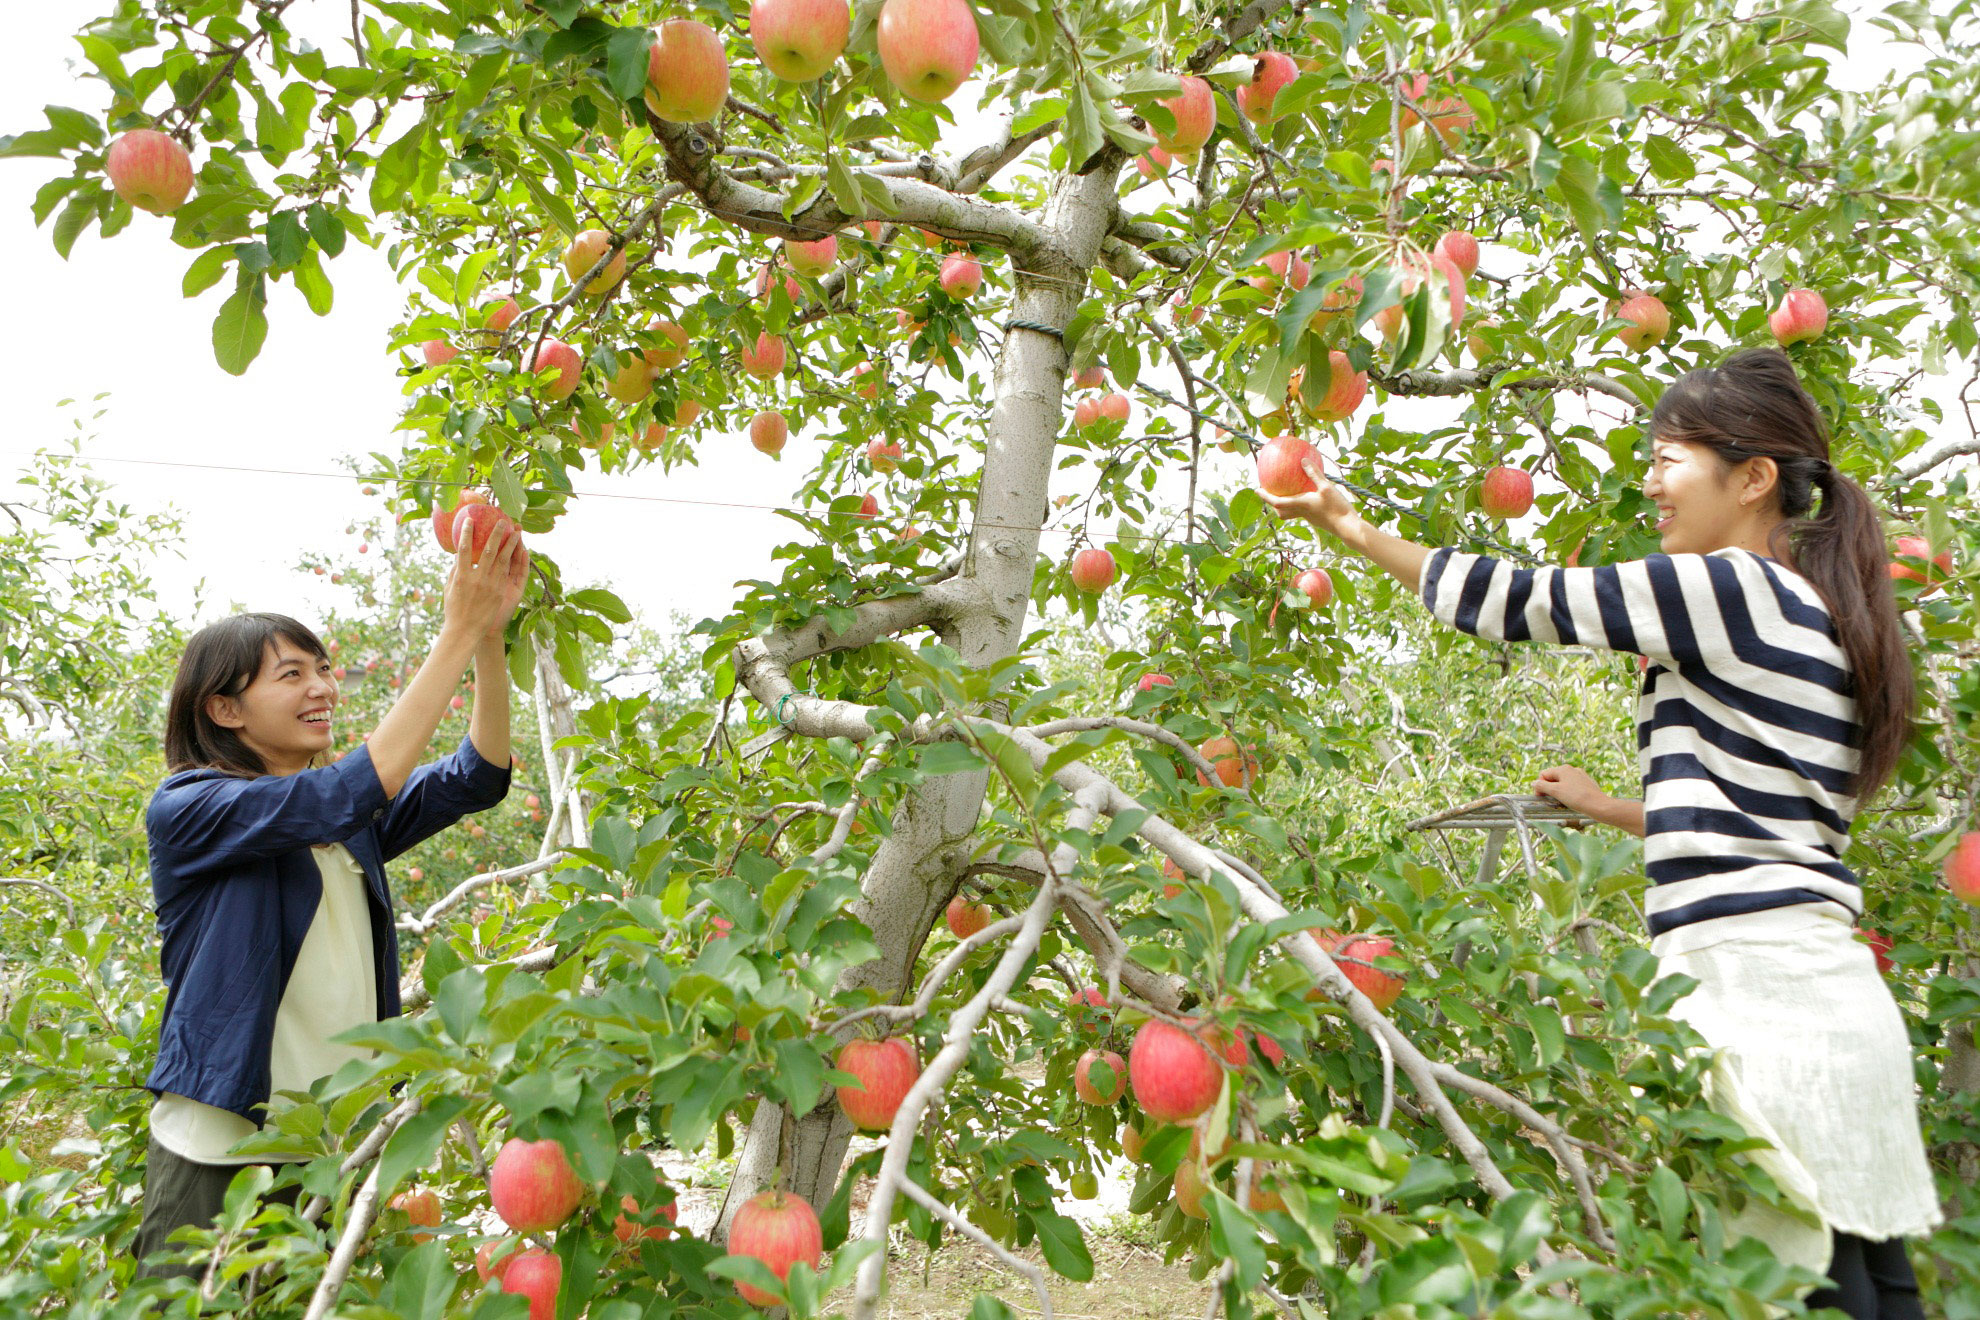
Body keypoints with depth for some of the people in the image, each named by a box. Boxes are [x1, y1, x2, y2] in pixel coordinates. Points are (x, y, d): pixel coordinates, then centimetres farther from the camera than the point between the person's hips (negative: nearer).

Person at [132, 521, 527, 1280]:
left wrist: (490, 635, -18)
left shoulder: (350, 825, 9)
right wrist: (457, 634, -26)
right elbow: (349, 793, -24)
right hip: (221, 1155, -5)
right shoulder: (185, 811, -10)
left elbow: (473, 779, -4)